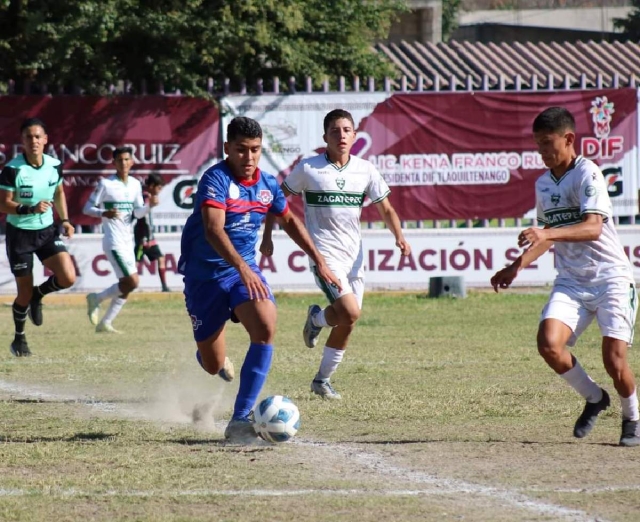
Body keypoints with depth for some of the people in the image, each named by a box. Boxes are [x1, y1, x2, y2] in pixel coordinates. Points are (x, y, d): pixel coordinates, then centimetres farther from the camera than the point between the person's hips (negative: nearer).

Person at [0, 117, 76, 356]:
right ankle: (19, 339, 29)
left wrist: (64, 220, 6)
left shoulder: (55, 166, -3)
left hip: (47, 231, 4)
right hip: (19, 233, -4)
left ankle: (38, 294, 18)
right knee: (25, 292, 3)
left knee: (68, 278, -16)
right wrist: (30, 209, -30)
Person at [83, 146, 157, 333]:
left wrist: (149, 205, -8)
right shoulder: (105, 184, -9)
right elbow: (87, 208, -7)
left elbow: (137, 213, 14)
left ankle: (105, 323, 17)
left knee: (126, 286, 7)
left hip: (128, 241, 7)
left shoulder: (135, 184, 9)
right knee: (132, 281, -15)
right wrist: (104, 213, -25)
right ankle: (96, 299, 4)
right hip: (114, 242, -7)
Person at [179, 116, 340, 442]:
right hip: (205, 273, -4)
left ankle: (240, 420, -21)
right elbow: (213, 230, -34)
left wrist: (319, 261, 19)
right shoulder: (216, 179, -20)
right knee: (213, 365, 3)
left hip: (245, 270, 4)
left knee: (265, 328, -24)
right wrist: (242, 269, -46)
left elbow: (289, 221, 21)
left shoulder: (267, 184, 1)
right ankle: (219, 360, 47)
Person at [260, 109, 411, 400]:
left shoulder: (365, 170, 2)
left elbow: (386, 209, 7)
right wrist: (267, 236, 2)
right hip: (324, 253, -4)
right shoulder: (308, 168, -7)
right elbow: (279, 197, 5)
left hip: (353, 255, 4)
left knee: (347, 325, 5)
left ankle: (322, 380, 24)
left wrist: (399, 237, -11)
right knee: (350, 313, -22)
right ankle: (317, 318, 12)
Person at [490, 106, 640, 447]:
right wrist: (517, 266, 16)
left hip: (611, 277, -6)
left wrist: (548, 233, -38)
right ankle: (594, 398, 8)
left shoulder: (587, 174, -11)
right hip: (570, 281, 6)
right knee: (548, 344, -18)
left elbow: (593, 228, -25)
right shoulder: (543, 185, 11)